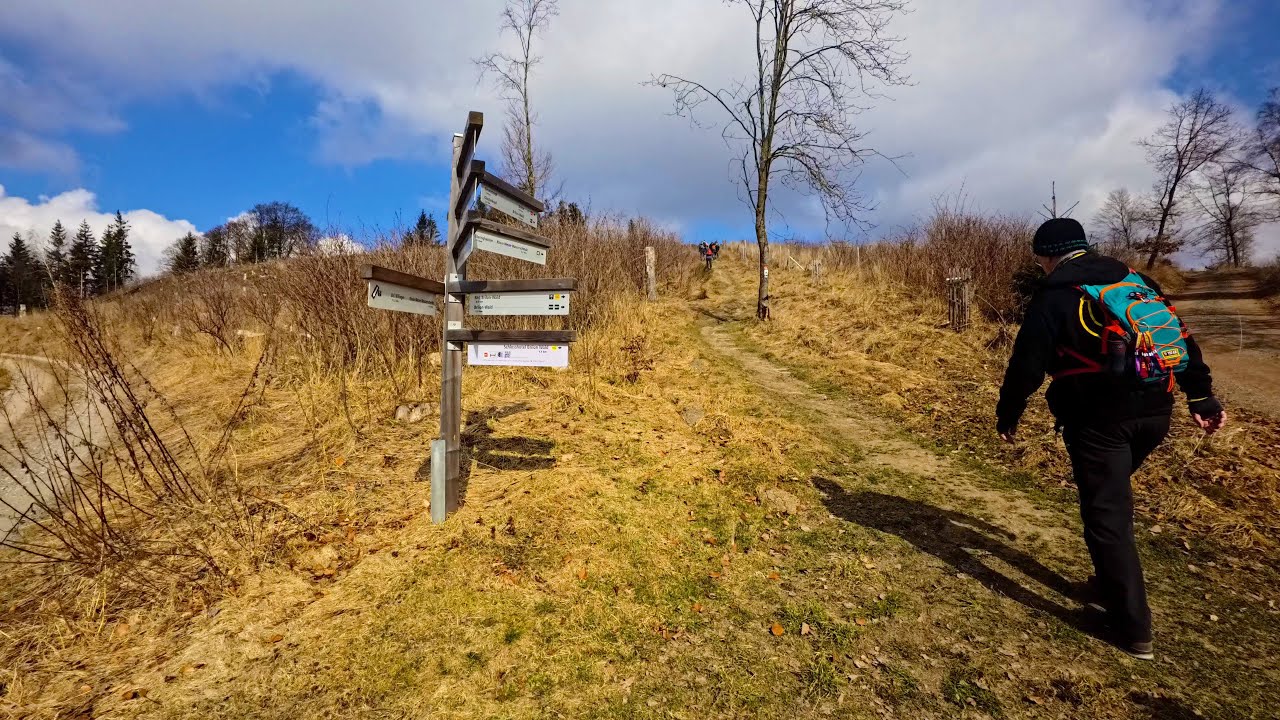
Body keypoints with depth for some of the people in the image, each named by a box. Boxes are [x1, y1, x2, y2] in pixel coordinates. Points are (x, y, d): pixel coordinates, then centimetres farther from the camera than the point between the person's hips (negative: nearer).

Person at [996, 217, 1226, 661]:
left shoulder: (1052, 297, -6)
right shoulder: (1134, 279, 12)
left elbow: (1027, 364, -9)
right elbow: (1179, 335, 11)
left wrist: (1007, 416, 4)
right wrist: (1201, 396, 14)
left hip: (1099, 419, -7)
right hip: (1154, 412, 7)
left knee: (1106, 515, 2)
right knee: (1113, 501, 25)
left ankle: (1133, 629, 8)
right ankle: (1111, 586, 34)